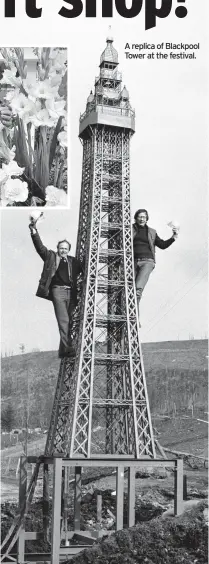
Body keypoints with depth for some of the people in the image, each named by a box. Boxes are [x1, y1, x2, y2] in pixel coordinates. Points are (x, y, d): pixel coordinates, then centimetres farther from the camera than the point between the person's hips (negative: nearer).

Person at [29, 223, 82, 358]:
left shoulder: (73, 261, 21)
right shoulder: (51, 257, 12)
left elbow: (84, 270, 30)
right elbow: (40, 246, 4)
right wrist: (34, 231, -6)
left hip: (71, 293, 4)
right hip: (58, 290, -4)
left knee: (68, 321, 2)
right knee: (63, 320, -15)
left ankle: (63, 350, 6)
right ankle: (67, 347, -24)